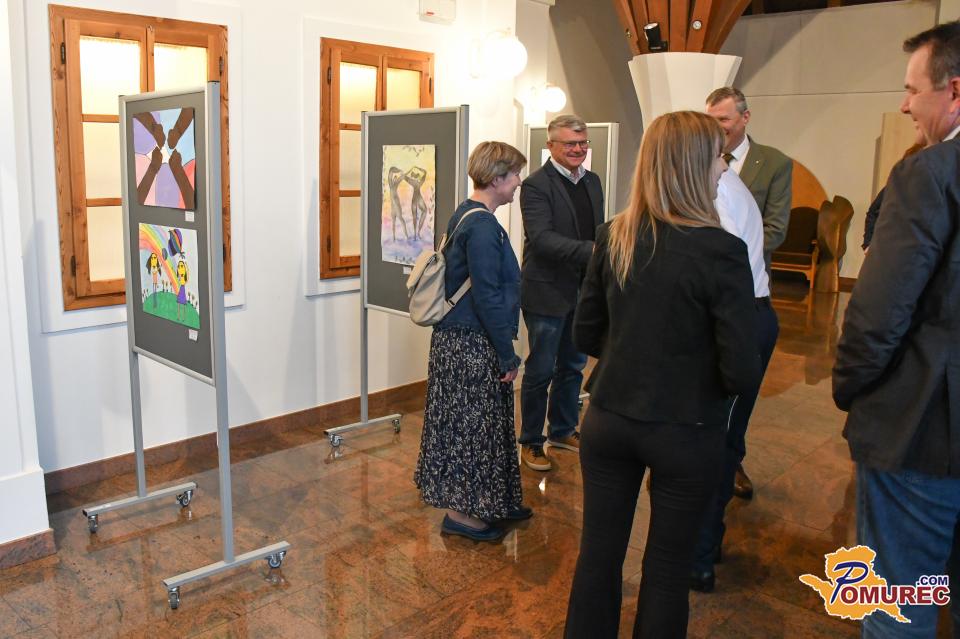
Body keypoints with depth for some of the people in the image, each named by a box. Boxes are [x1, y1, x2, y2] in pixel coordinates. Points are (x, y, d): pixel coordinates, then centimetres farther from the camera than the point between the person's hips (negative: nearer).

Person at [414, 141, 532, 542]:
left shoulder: (465, 216, 12)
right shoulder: (483, 227, -19)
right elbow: (488, 298, -21)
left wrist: (504, 350, 21)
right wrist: (508, 355, -14)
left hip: (458, 339, 10)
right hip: (472, 344, -10)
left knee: (482, 420, 18)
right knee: (472, 423, 1)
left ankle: (491, 502, 32)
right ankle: (461, 512, 15)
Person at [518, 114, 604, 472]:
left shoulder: (592, 181, 10)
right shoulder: (536, 185, -13)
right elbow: (541, 238, -25)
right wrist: (590, 251, -35)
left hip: (583, 292, 8)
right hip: (548, 293, -7)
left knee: (573, 366, 19)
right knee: (540, 372, 4)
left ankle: (563, 431, 37)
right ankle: (531, 443, 20)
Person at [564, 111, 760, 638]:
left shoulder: (612, 237, -5)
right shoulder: (720, 250, -18)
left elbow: (585, 336, 4)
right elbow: (742, 373, -17)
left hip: (608, 420, 4)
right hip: (686, 432, -3)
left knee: (598, 553, 17)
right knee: (667, 567, 16)